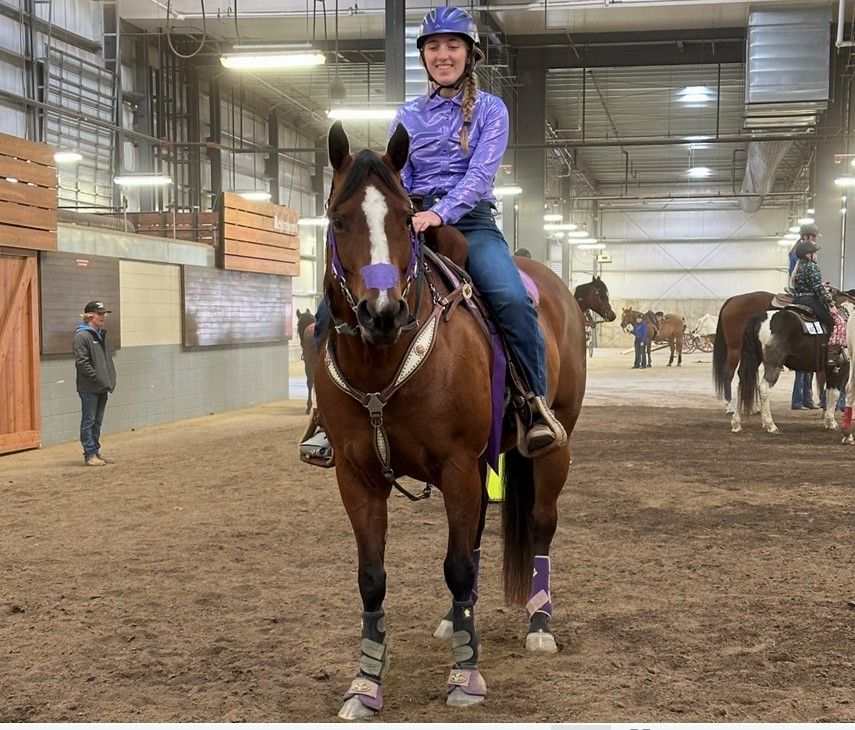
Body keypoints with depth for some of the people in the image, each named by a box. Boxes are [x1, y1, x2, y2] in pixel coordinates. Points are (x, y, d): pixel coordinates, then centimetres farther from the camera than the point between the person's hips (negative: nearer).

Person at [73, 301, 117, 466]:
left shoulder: (101, 334, 15)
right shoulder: (82, 336, -11)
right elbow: (82, 362, -16)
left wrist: (111, 379, 10)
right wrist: (98, 379, -17)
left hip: (102, 388, 8)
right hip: (89, 388, -8)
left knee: (97, 422, 13)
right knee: (89, 421, -3)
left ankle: (96, 451, 19)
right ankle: (90, 454, 0)